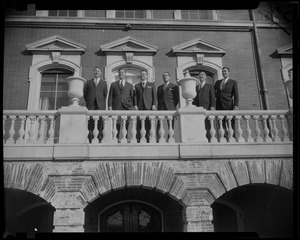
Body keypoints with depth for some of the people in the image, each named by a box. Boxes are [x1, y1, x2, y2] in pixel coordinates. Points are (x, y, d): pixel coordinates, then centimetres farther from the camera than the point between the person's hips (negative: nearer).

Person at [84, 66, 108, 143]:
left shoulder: (104, 83, 16)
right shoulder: (88, 82, 16)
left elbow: (105, 94, 13)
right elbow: (85, 93, 16)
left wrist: (103, 103, 7)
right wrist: (88, 102, 10)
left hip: (100, 105, 0)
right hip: (91, 105, 0)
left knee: (100, 119, -7)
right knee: (91, 119, -6)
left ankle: (100, 136, -5)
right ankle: (90, 136, -4)